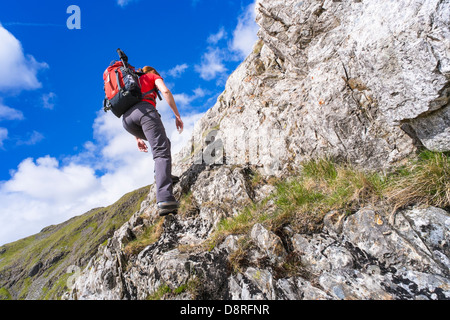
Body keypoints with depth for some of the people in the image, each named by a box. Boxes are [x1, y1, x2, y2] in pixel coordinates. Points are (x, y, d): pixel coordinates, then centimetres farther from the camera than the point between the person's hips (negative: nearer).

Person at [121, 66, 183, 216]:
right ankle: (165, 198, -36)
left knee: (162, 142, 25)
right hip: (144, 110, -6)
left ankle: (162, 175, 6)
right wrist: (177, 115, 1)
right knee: (162, 152, -18)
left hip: (126, 119, 6)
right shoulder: (153, 76, 25)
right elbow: (165, 91, 2)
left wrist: (137, 137, 30)